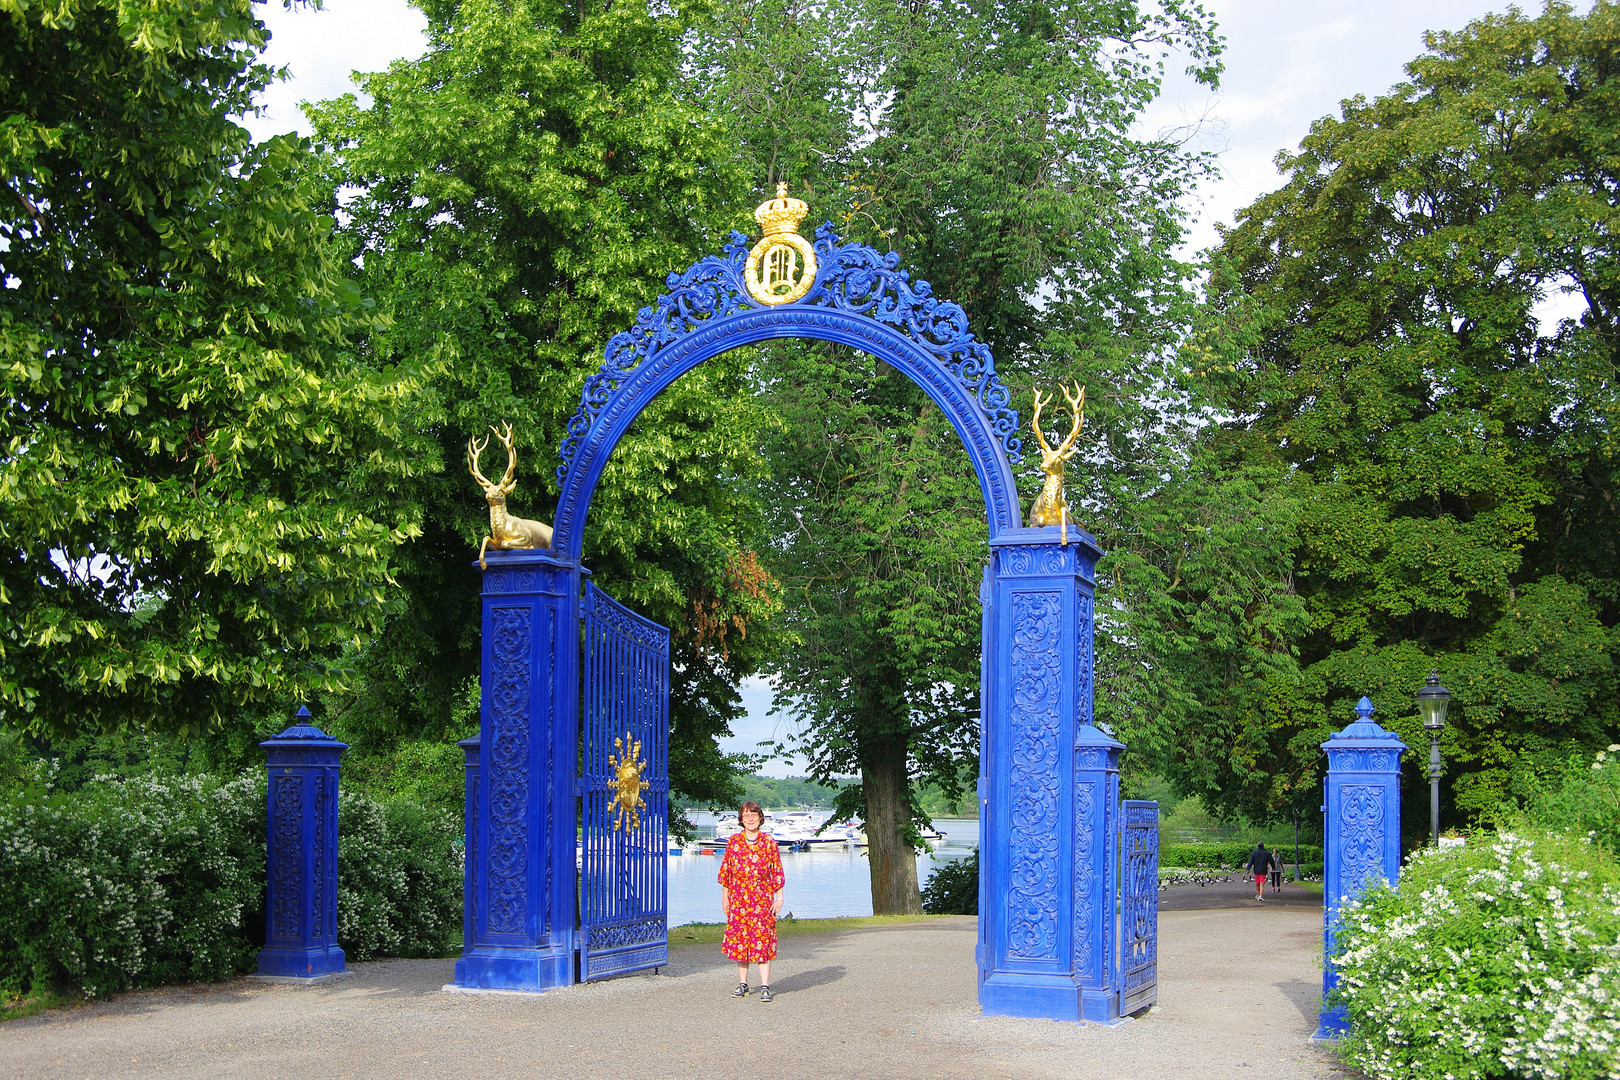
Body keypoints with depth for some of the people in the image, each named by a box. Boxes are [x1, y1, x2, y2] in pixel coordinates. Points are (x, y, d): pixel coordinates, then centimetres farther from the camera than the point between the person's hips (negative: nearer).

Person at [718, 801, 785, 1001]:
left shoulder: (769, 842, 0)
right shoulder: (734, 841, 4)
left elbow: (777, 872, 2)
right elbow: (726, 870, 8)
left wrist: (779, 897, -2)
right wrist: (725, 896, 6)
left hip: (762, 899, -2)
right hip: (738, 899, 2)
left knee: (763, 940, -5)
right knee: (739, 939, 5)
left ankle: (764, 986, -3)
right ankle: (742, 984, 15)